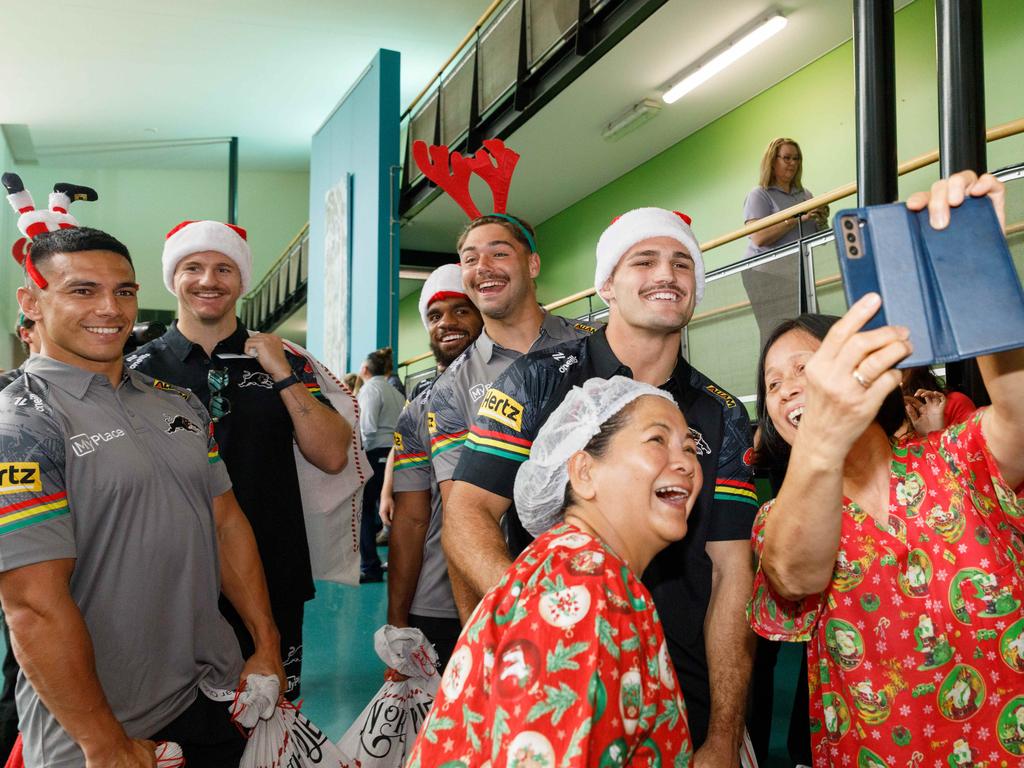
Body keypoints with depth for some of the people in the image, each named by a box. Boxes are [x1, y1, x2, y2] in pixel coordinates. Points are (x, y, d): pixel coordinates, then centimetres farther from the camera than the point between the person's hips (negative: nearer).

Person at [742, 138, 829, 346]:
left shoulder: (805, 194, 20)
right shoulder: (759, 195, 3)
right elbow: (759, 237, -12)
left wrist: (822, 221, 3)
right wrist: (799, 218, -13)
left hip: (799, 273, 5)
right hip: (767, 272, -5)